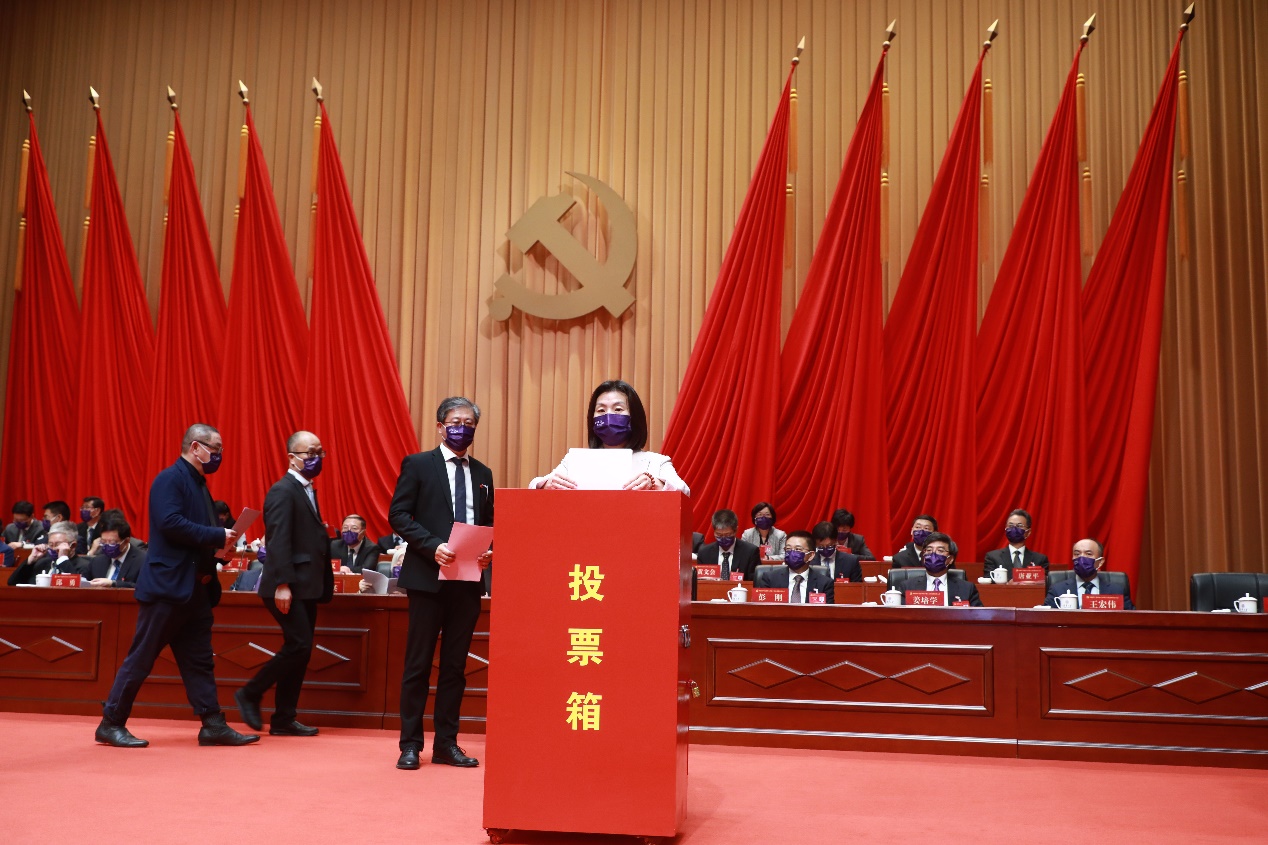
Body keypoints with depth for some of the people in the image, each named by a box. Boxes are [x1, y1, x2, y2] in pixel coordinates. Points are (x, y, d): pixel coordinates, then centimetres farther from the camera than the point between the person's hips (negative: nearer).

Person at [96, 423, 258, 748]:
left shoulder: (198, 483, 17)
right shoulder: (170, 479, -10)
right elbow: (170, 522, -23)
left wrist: (221, 540, 2)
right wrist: (218, 536, -19)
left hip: (196, 587, 9)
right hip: (167, 585, -9)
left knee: (200, 660, 8)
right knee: (141, 658, 0)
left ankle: (213, 725, 9)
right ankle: (111, 724, 11)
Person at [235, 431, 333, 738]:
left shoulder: (308, 492, 18)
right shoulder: (283, 491, -10)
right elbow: (278, 540, -19)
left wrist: (324, 584, 12)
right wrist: (282, 584, -24)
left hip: (306, 587, 9)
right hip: (289, 587, -9)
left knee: (300, 651, 9)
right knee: (299, 646, -11)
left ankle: (284, 719, 15)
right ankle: (250, 694, 6)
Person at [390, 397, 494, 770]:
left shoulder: (483, 474, 14)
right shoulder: (417, 464, 1)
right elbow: (398, 514, -6)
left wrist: (489, 552, -4)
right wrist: (432, 546, -18)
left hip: (468, 581, 4)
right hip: (428, 576, -4)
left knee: (455, 665, 9)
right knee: (418, 663, 2)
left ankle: (446, 744, 17)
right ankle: (410, 745, 11)